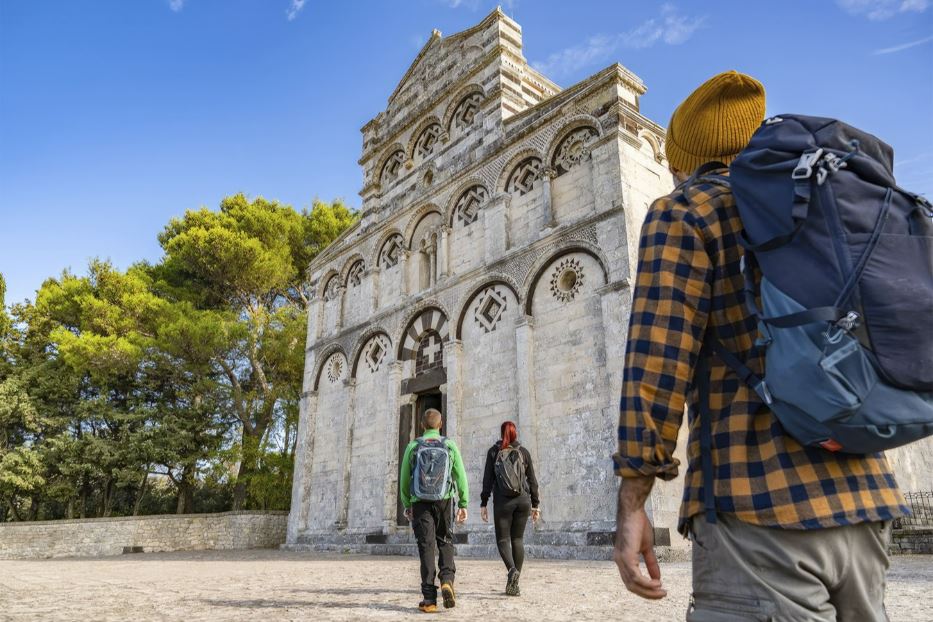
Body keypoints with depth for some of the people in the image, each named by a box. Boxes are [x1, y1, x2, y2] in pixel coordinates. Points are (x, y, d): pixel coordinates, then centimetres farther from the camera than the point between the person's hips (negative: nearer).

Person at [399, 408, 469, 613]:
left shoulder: (413, 447, 3)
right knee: (445, 542, 15)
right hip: (445, 500, 0)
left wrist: (406, 505, 16)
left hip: (420, 502, 0)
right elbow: (461, 477, 0)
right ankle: (447, 580, -8)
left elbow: (404, 479, 6)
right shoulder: (450, 446, 2)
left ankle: (429, 599, 0)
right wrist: (464, 504, 6)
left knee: (426, 546, 3)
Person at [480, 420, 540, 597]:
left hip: (502, 501, -2)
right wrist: (536, 504, 10)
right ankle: (513, 584, 10)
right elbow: (532, 480, 5)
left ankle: (512, 569, -21)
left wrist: (483, 503, 1)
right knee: (518, 539, 11)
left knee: (503, 539, 6)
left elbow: (487, 480, -2)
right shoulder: (524, 452, 6)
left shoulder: (493, 452, 1)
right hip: (523, 500, 2)